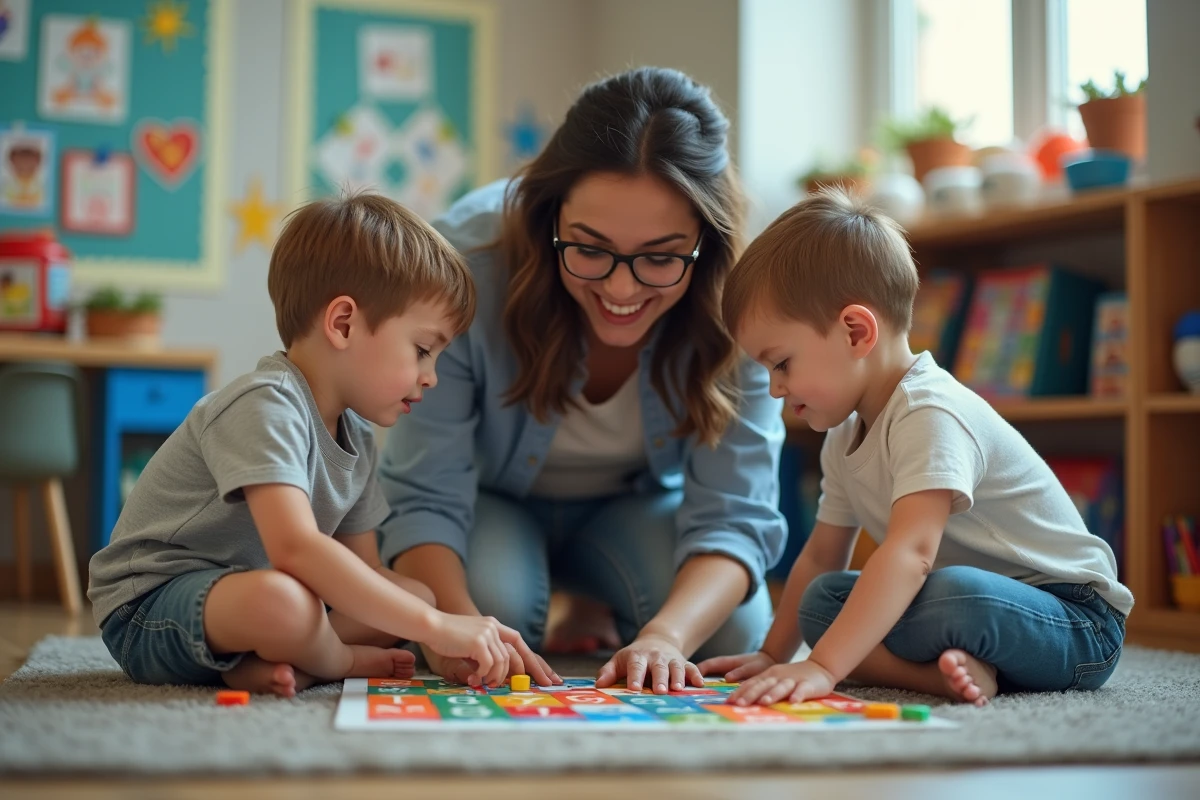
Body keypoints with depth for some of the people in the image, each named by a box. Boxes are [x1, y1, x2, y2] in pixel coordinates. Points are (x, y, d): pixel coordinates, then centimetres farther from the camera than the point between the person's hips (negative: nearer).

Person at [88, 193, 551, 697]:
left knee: (414, 595, 1)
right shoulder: (265, 406, -23)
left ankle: (260, 665, -15)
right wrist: (434, 626, -36)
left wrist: (473, 640, -8)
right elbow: (296, 547, -37)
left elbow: (363, 571, 8)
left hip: (241, 593, 10)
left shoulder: (355, 438, 7)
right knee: (280, 599, -40)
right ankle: (344, 661, -7)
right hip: (149, 608, -9)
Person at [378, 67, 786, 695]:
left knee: (733, 632, -24)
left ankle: (603, 611, 10)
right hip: (491, 500, -1)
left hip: (638, 506, 2)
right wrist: (460, 623, -50)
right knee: (490, 602, -32)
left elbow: (734, 515, -28)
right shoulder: (467, 260, -33)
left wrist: (664, 637, -49)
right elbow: (424, 498, -30)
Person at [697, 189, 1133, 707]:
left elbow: (910, 553, -36)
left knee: (956, 596, -40)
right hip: (977, 602, 9)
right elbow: (821, 555, 17)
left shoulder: (932, 415, -24)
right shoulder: (845, 435, 7)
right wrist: (774, 656, 14)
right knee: (821, 601, -9)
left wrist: (821, 667, -43)